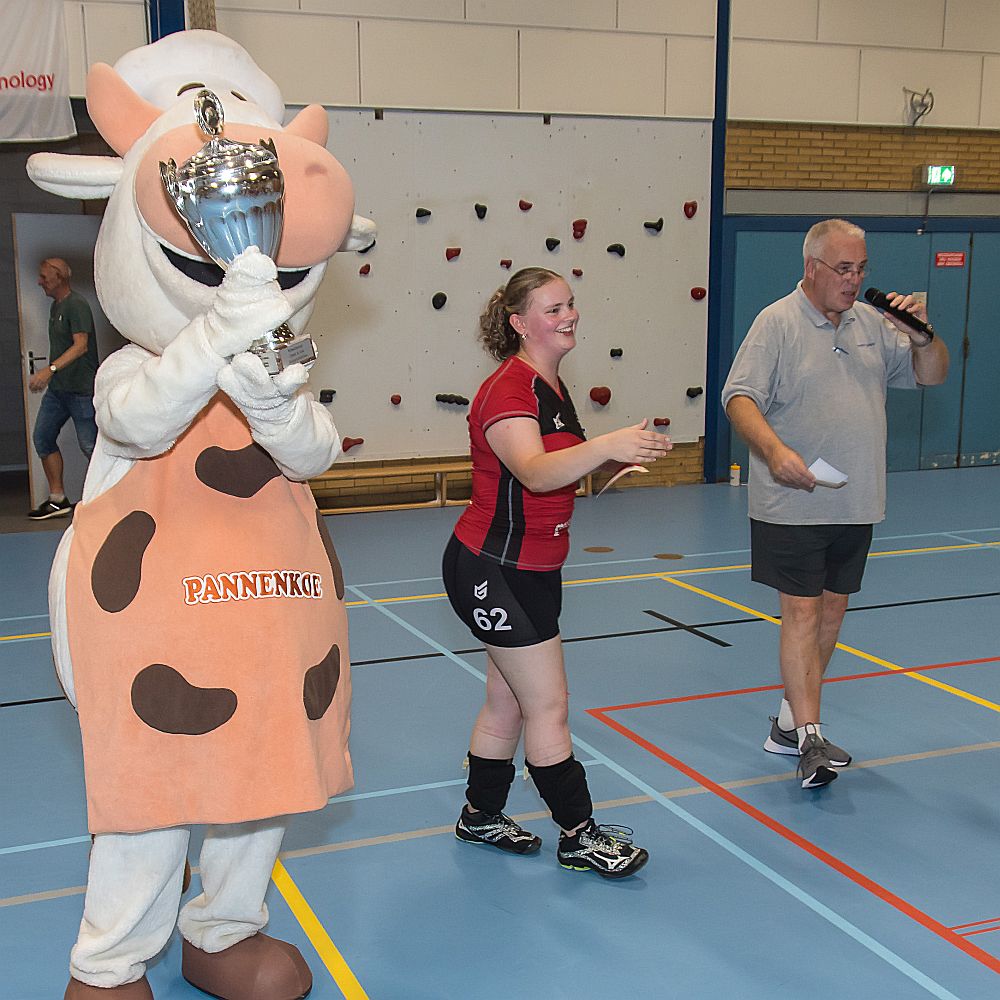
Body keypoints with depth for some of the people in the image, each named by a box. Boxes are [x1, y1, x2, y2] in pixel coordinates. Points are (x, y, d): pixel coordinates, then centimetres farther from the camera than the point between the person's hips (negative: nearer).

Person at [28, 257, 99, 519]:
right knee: (42, 438, 4)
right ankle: (57, 500, 11)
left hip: (81, 389, -9)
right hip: (57, 388, 9)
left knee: (90, 445, -5)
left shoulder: (77, 305, -13)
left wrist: (50, 369, -32)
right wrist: (48, 375, 19)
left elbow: (81, 345, -23)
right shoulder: (56, 306, 15)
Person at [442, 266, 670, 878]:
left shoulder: (551, 386, 11)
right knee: (549, 706, -1)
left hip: (532, 569, 10)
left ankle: (481, 816, 32)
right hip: (493, 570, -10)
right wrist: (606, 446, -51)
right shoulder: (508, 389, -19)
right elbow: (534, 472, -37)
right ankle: (578, 835, 11)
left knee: (508, 701, 17)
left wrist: (618, 458, 5)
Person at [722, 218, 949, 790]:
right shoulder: (778, 322, -7)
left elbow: (933, 376, 14)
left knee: (833, 611, 11)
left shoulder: (872, 323, 11)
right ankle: (810, 738, -4)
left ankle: (790, 720, 23)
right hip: (793, 503, -6)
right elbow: (740, 398, -15)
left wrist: (922, 337, -7)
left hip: (855, 504, 6)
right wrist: (774, 449, -31)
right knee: (803, 612, -7)